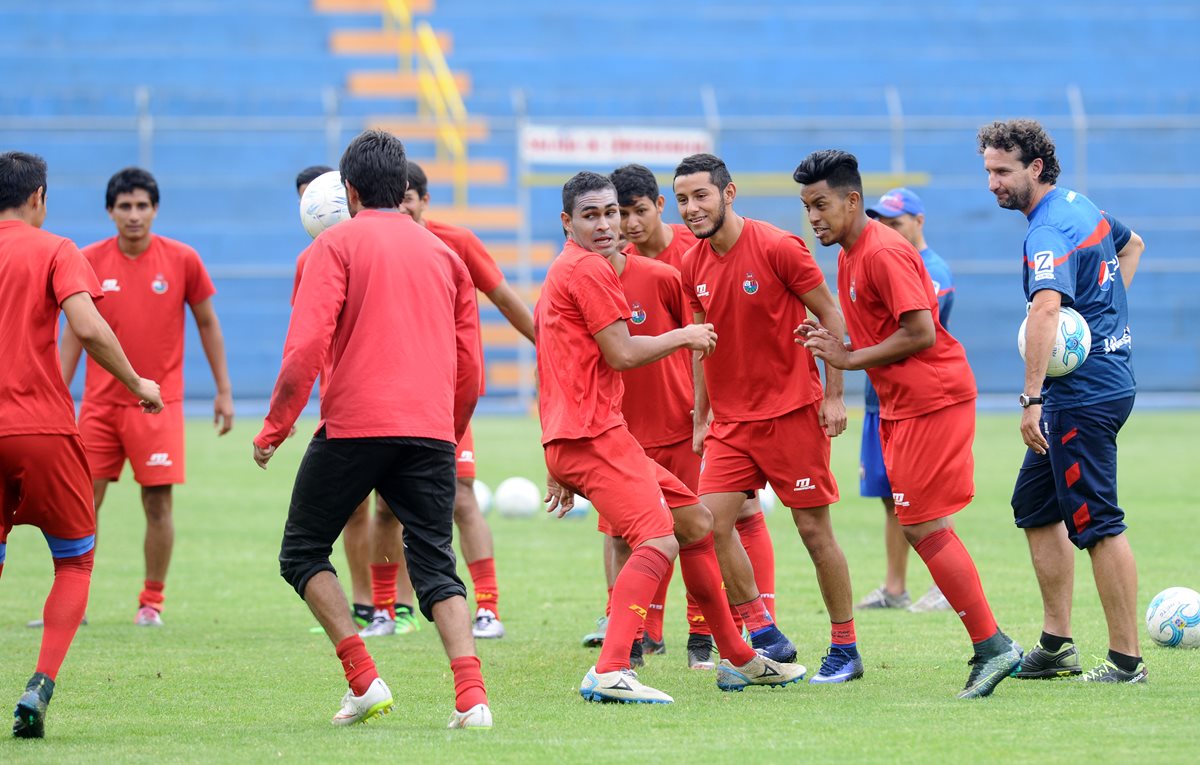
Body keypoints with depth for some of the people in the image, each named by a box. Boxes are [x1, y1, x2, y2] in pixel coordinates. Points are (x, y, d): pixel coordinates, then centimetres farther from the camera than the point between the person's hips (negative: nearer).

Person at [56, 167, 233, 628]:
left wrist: (224, 391, 5)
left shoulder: (182, 260, -3)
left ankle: (152, 602, 11)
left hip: (158, 402, -1)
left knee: (158, 502, -3)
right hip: (100, 401, 1)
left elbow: (208, 324, 7)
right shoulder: (90, 262, 0)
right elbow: (75, 333, 8)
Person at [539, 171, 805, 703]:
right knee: (659, 542, -22)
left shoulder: (562, 272, 24)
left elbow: (554, 379, 26)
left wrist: (558, 471, 26)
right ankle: (609, 673, -34)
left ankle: (737, 659, 25)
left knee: (696, 523, 18)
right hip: (594, 436, -11)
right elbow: (621, 353, -14)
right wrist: (685, 335, 2)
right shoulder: (589, 268, -8)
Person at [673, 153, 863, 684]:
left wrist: (834, 395, -9)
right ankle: (766, 638, 3)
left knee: (814, 529, -1)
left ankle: (845, 649, 10)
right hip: (731, 418, 6)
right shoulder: (693, 266, 5)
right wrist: (701, 417, 14)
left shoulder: (778, 248, -12)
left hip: (792, 411, -6)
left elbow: (829, 315, -6)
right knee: (711, 522, -7)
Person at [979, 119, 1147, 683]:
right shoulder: (1081, 207, 11)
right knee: (1035, 504, 16)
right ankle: (1056, 644, 20)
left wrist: (1032, 399, -42)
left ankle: (1126, 660, -1)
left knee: (1097, 524, -6)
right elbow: (1132, 245, 32)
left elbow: (1046, 307, -37)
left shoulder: (1050, 231, -20)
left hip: (1083, 394, -11)